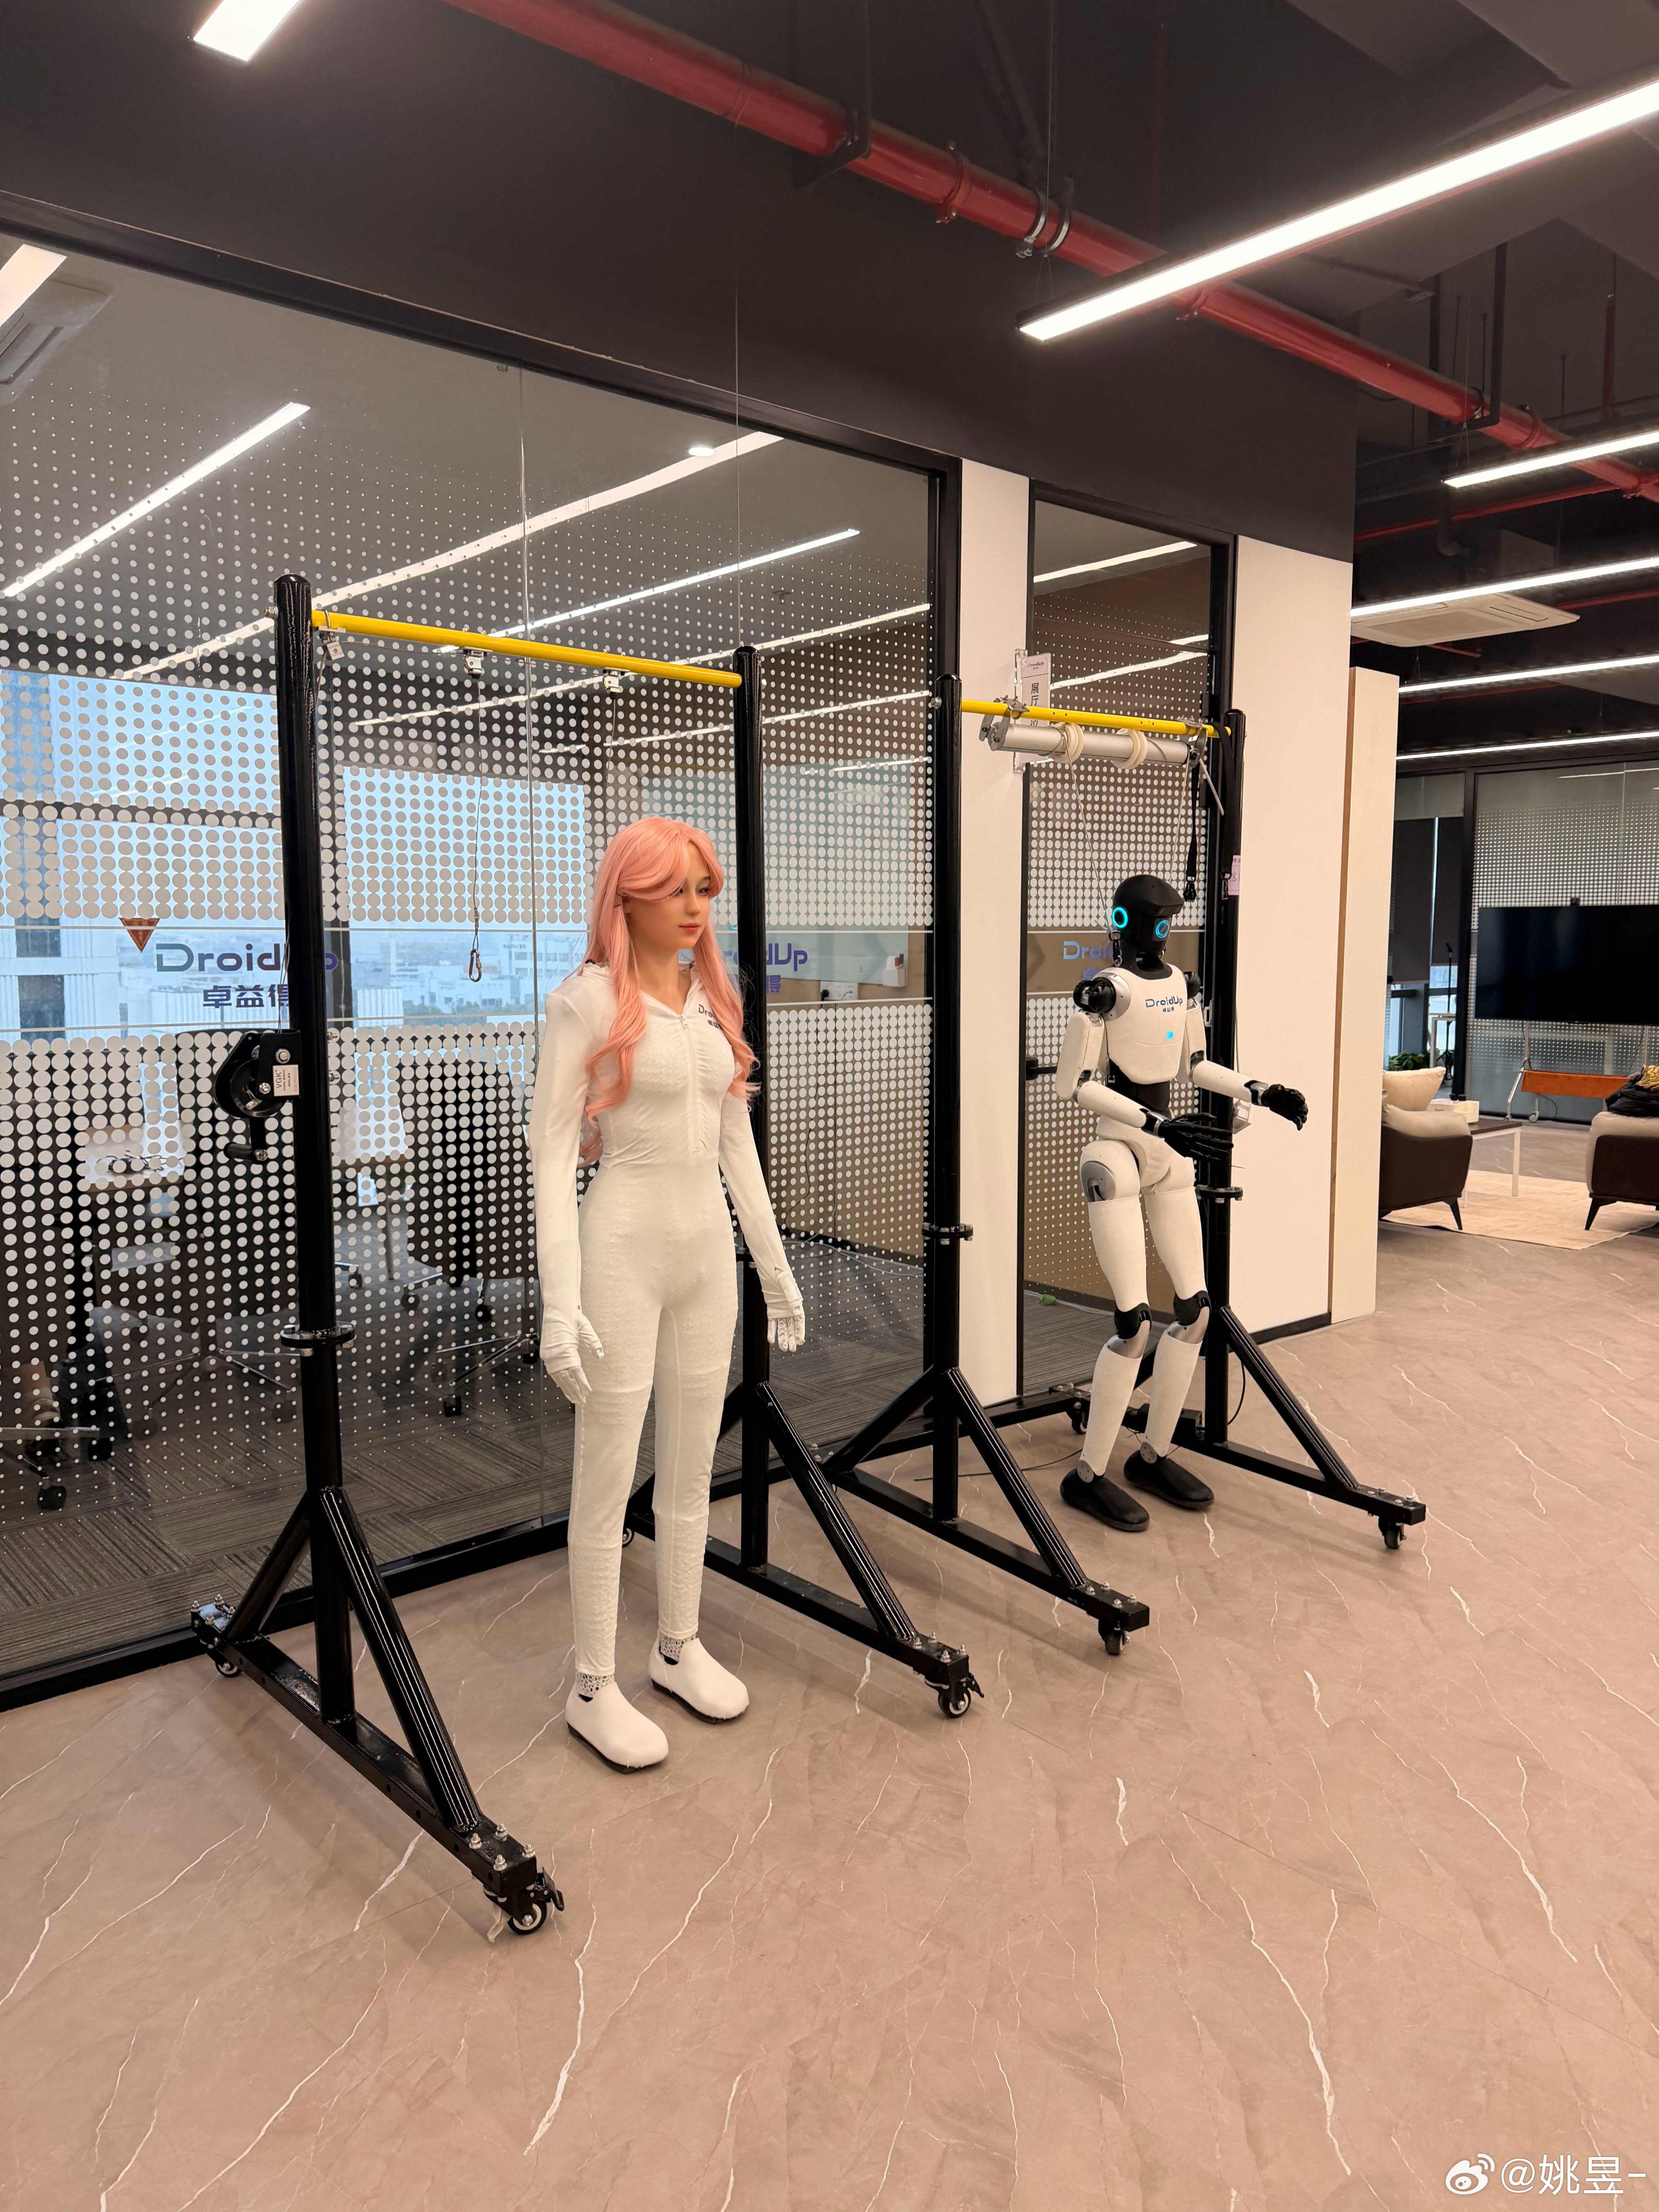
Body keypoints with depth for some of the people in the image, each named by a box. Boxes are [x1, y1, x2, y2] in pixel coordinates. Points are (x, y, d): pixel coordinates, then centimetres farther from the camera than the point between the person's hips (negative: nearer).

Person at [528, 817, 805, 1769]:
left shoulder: (714, 1000, 9)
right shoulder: (589, 999, -9)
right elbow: (553, 1152, -12)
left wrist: (775, 1265, 15)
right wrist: (561, 1303, -19)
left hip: (708, 1249, 6)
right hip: (625, 1247, -6)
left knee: (694, 1466, 15)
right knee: (608, 1476, 4)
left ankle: (680, 1646, 32)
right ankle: (595, 1687, 17)